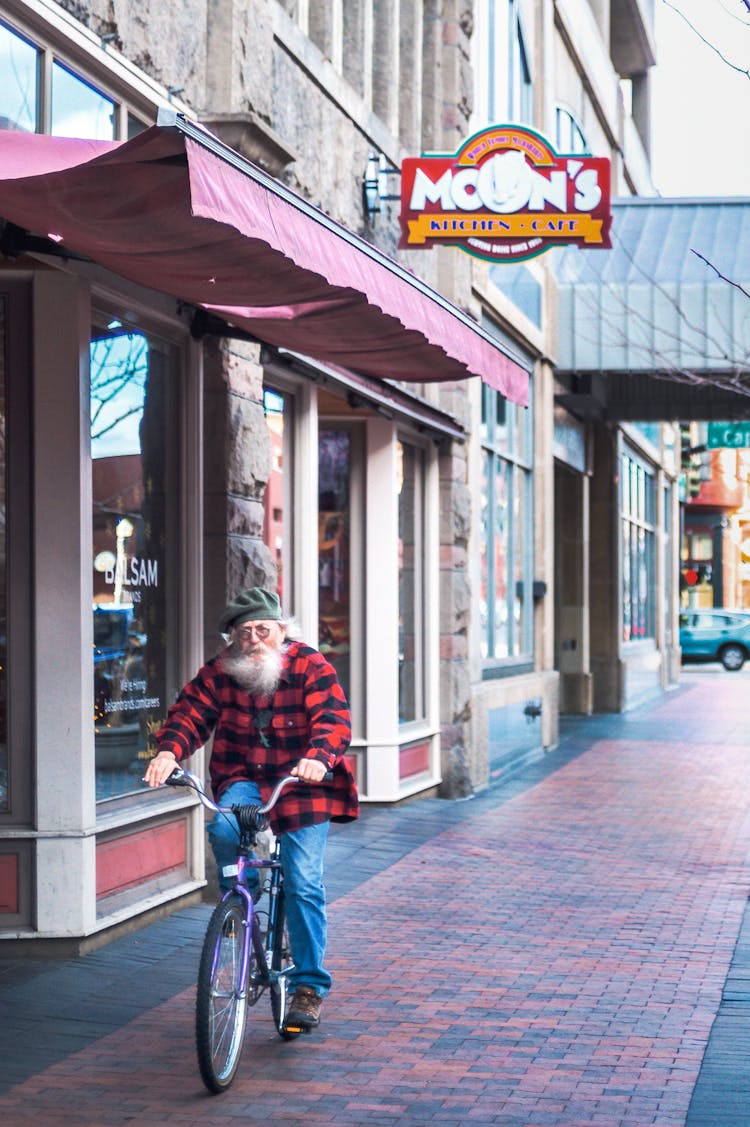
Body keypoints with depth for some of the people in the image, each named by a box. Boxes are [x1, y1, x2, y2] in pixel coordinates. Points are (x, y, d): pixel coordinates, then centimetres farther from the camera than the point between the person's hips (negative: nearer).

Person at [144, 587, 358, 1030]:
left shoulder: (311, 667, -9)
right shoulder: (220, 672, 0)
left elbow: (334, 718, -20)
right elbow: (190, 713, -6)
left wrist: (319, 757, -42)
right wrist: (169, 751, -28)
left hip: (302, 786, -2)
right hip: (242, 781, 2)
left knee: (304, 883, -10)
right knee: (224, 826, -32)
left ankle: (310, 984, 1)